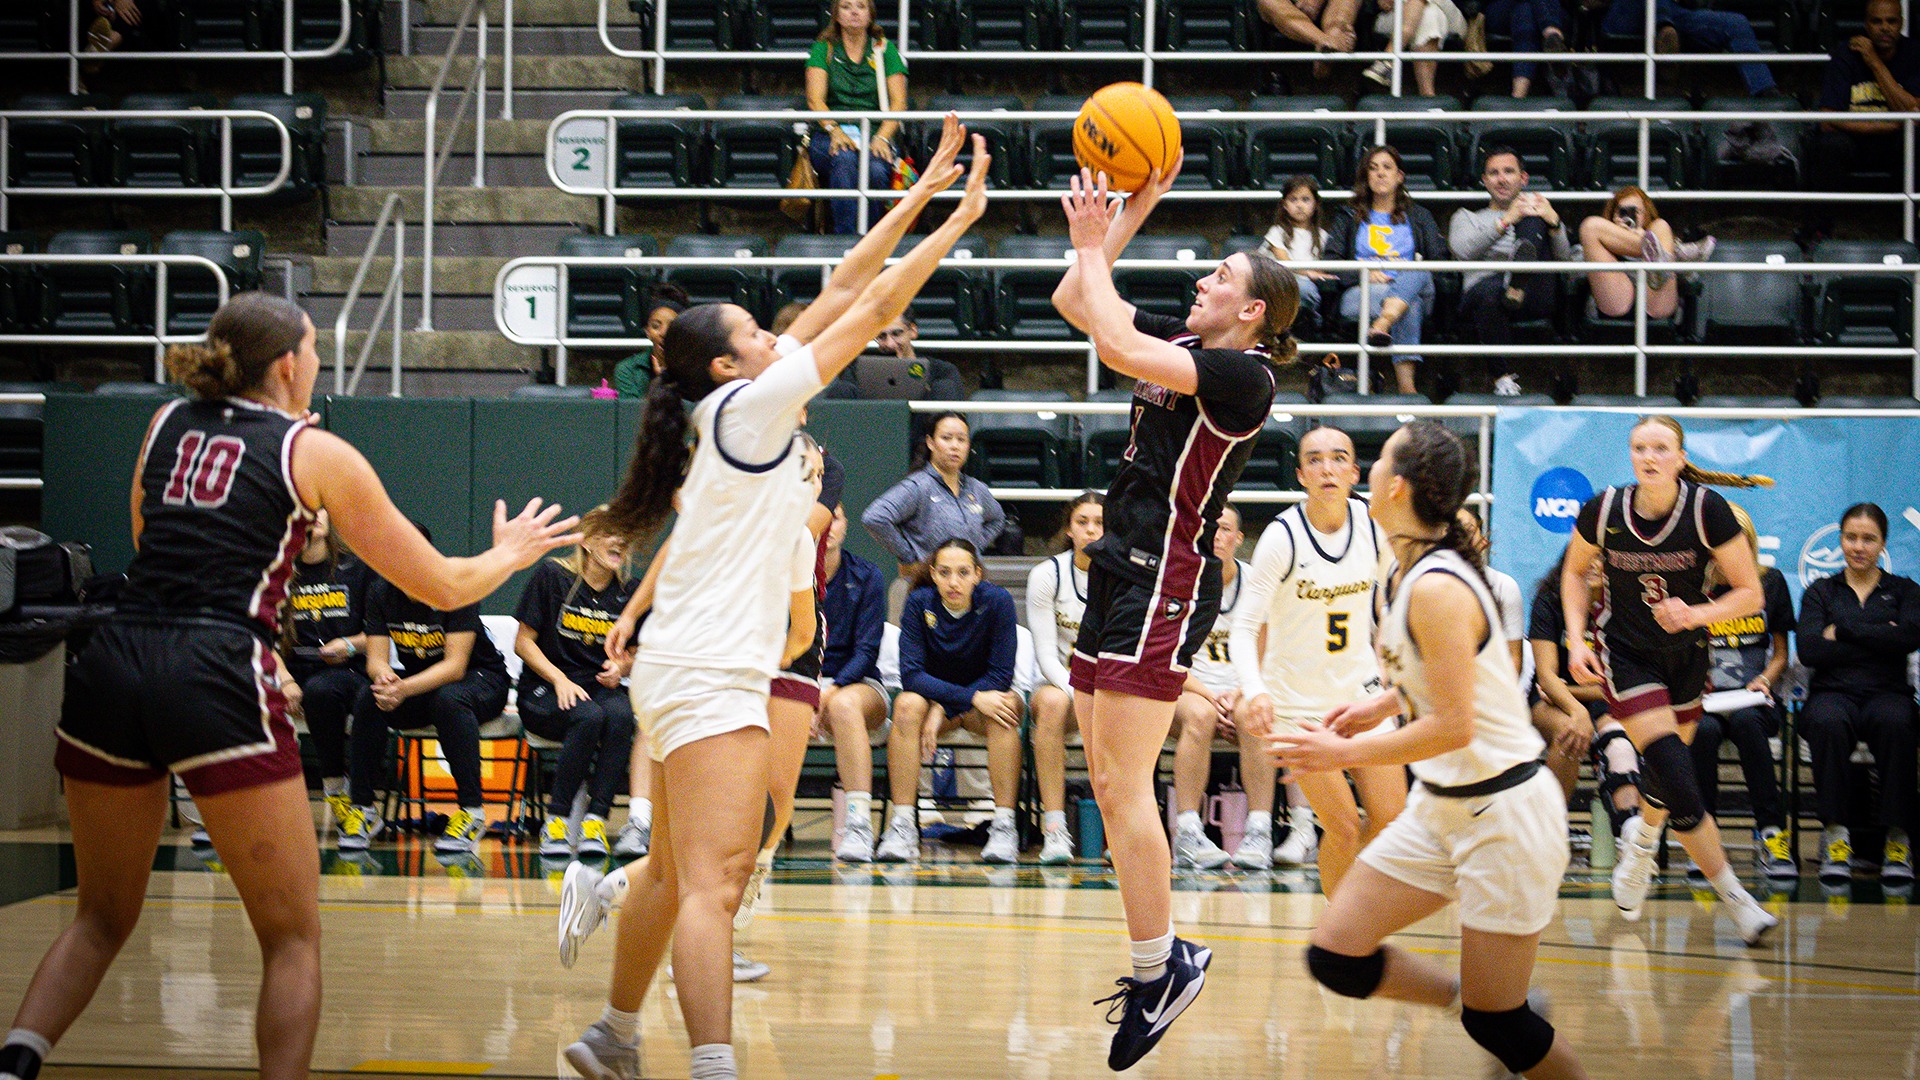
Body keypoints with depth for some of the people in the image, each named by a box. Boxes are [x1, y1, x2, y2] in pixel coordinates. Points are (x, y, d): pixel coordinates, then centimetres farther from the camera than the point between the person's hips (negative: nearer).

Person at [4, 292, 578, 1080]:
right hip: (216, 680, -5)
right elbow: (443, 586, 14)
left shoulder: (167, 423, 19)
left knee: (102, 919, 19)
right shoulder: (316, 453, 8)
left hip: (112, 663, 5)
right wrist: (508, 554, 34)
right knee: (293, 939, 8)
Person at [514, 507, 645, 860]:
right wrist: (560, 679, -16)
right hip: (544, 692, -3)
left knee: (621, 714, -33)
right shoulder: (552, 576, -4)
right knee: (589, 716, -36)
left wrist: (621, 667, -4)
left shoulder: (628, 592, 7)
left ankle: (595, 821, -31)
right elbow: (523, 642, -3)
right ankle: (555, 821, -26)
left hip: (601, 687, 3)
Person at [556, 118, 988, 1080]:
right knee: (714, 881, -19)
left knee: (677, 872, 19)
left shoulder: (747, 407, 13)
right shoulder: (745, 407, -10)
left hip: (688, 669, 10)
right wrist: (959, 219, -4)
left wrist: (924, 194, 16)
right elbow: (869, 311, -9)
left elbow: (838, 296, 15)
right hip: (709, 674, -10)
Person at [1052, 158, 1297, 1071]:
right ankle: (1162, 961, 15)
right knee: (1110, 787, 9)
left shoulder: (1244, 375, -12)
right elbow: (1076, 305, 17)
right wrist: (1133, 211, 10)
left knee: (1122, 788, -12)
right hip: (1121, 574, 9)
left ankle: (1160, 969, -6)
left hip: (1166, 582, -9)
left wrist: (1091, 242, -13)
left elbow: (1115, 346, -24)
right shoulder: (1183, 344, 14)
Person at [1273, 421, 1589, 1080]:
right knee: (1335, 957, 5)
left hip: (1503, 812, -9)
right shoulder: (1401, 577, 5)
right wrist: (1383, 703, 17)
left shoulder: (1436, 588, -23)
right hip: (1440, 805, 9)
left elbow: (1453, 726, -24)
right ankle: (1469, 997, 23)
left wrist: (1344, 755, -17)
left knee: (1494, 1023, -3)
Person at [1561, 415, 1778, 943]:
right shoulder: (1603, 511, -15)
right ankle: (1733, 896, -9)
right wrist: (1577, 639, -7)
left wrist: (1698, 614, -29)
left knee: (1666, 770, 16)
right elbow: (1574, 572, 5)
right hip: (1625, 653, -2)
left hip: (1686, 655, 2)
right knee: (1678, 780, -16)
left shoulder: (1707, 509, -18)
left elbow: (1750, 592, -12)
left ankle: (1640, 839, 52)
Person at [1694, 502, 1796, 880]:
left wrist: (1764, 680, -4)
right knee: (1704, 729, -36)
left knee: (1744, 721, -37)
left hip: (1753, 699, 0)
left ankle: (1771, 833, -33)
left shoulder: (1771, 582, 12)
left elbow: (1780, 653, 17)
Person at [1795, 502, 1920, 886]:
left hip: (1888, 692, 0)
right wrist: (1878, 639, -1)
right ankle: (1835, 835, -34)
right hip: (1834, 692, 0)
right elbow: (1809, 650, 0)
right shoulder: (1820, 592, 18)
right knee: (1827, 723, -38)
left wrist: (1843, 631, -5)